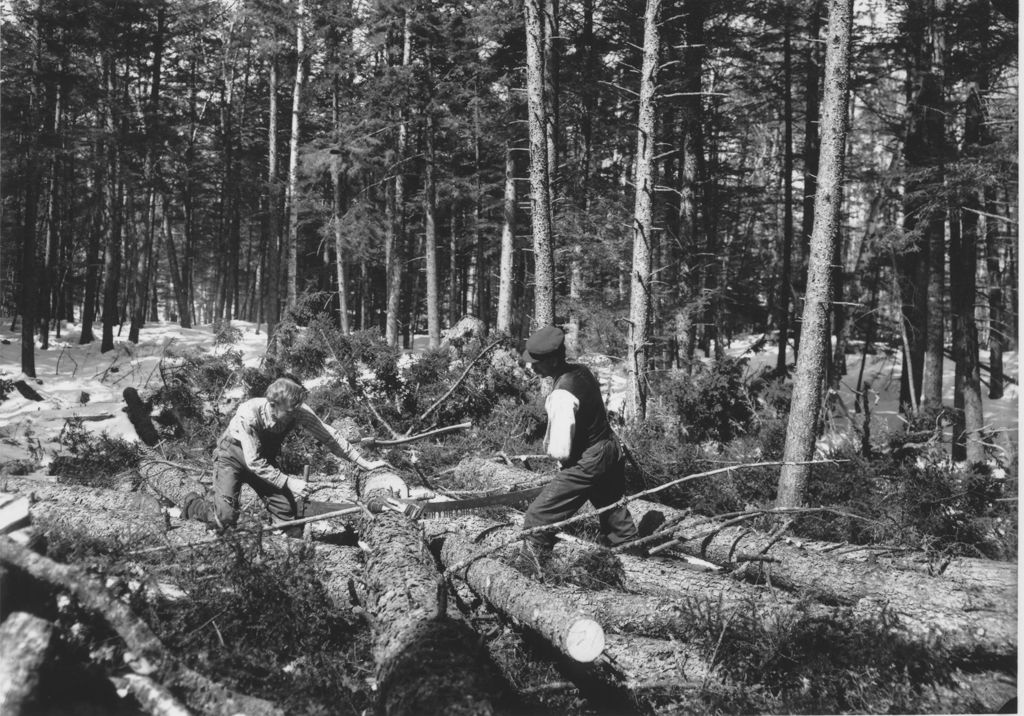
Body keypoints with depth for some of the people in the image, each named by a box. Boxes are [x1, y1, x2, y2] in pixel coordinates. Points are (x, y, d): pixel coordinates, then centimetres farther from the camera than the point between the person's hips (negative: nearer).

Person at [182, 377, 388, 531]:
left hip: (265, 459, 4)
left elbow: (329, 437, -18)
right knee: (226, 518, -13)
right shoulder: (249, 414, -37)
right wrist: (288, 481, -36)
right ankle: (193, 503, 16)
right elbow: (254, 463, -32)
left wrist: (364, 463, -20)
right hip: (233, 454, -4)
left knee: (287, 511, -13)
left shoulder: (298, 412, -26)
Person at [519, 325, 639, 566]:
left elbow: (560, 450, -27)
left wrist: (552, 449, -3)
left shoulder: (562, 396, -28)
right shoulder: (582, 371, -2)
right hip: (612, 450, 9)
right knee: (612, 509, 28)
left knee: (538, 518, -4)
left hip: (586, 463, -9)